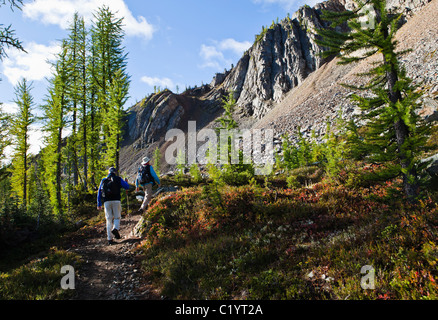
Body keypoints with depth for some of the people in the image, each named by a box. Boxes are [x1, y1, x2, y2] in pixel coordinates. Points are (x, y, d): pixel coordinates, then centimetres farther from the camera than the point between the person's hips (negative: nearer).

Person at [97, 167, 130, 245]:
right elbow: (127, 187, 5)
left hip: (107, 201, 2)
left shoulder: (103, 180, 15)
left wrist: (99, 204, 17)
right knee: (117, 217, 11)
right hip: (116, 200, -2)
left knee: (109, 220, 7)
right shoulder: (118, 179, 8)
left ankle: (110, 239, 5)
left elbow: (99, 193, 14)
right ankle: (115, 228, -20)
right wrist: (125, 182, 27)